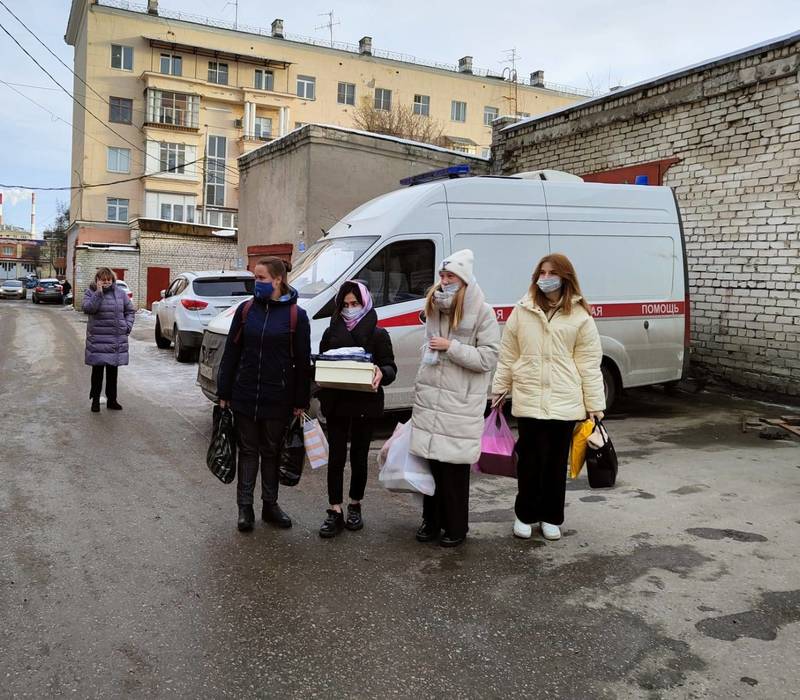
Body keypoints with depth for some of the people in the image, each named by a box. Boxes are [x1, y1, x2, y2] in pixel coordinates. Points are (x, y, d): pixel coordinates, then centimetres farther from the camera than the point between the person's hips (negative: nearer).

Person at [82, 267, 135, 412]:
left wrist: (128, 326, 3)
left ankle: (112, 400, 21)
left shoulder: (120, 292, 7)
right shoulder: (90, 292, 0)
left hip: (117, 339, 3)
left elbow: (130, 311, 15)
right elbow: (87, 308, -18)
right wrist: (98, 293, -20)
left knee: (113, 370, 11)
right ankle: (95, 400, 13)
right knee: (98, 369, 2)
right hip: (98, 339, -3)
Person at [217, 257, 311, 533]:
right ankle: (245, 506, 18)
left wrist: (300, 402, -3)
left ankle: (270, 505, 24)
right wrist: (223, 393, 4)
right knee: (248, 450, 9)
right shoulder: (246, 310, 2)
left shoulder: (296, 315, -5)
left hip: (278, 399, -1)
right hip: (244, 395, 2)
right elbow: (231, 352, 5)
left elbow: (302, 362, -3)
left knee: (272, 451, 11)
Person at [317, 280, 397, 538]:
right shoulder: (331, 333, 7)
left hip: (365, 404, -1)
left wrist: (381, 373, -25)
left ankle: (355, 506, 27)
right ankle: (335, 513, 9)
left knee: (359, 458, 10)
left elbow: (390, 367, -2)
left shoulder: (378, 335, 0)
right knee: (336, 458, 2)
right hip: (336, 403, 2)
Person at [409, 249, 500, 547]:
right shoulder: (434, 306, 12)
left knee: (454, 467, 0)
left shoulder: (482, 312, -8)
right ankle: (431, 520, 22)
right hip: (428, 399, 5)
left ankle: (456, 527, 15)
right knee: (430, 461, 8)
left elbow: (488, 358, -13)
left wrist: (451, 347, -18)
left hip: (460, 403, -5)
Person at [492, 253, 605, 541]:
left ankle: (551, 517, 26)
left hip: (564, 401, 0)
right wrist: (499, 388, 9)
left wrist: (595, 404, -1)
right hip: (529, 399, 0)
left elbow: (589, 363, 0)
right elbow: (508, 355, 8)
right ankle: (525, 514, 21)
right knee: (531, 460, 3)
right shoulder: (522, 311, 4)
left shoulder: (580, 315, 1)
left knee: (557, 462, 11)